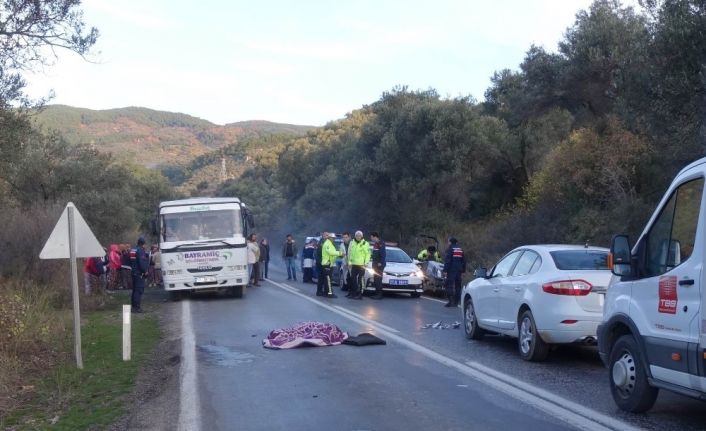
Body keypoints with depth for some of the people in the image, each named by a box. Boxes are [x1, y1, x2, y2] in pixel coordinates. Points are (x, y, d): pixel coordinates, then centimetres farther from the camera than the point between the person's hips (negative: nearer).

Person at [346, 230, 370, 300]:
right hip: (354, 265, 5)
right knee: (353, 279, 9)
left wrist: (366, 263, -12)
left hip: (361, 265, -5)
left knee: (360, 280, -6)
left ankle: (360, 294, -4)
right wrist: (349, 262, 8)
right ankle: (352, 292, 17)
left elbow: (368, 254, -5)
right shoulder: (352, 243, 12)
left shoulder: (365, 243, -2)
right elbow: (349, 253, 15)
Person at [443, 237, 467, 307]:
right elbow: (464, 260, 19)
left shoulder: (450, 249, -7)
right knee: (457, 286, 10)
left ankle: (451, 301, -13)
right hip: (459, 270, 7)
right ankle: (456, 302, 11)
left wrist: (445, 270, -14)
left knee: (449, 286, -6)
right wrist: (463, 270, 22)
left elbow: (447, 260, -14)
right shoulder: (460, 249, 15)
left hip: (451, 270, -7)